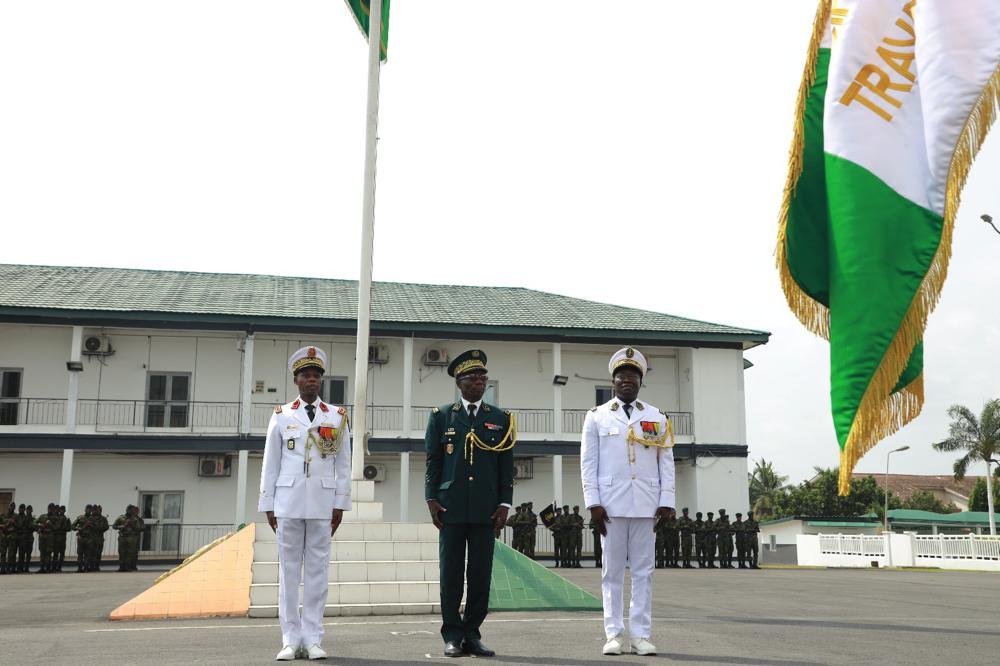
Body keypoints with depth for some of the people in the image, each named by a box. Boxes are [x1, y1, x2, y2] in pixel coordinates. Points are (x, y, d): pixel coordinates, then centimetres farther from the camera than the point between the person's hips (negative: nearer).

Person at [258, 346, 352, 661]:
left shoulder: (337, 417, 8)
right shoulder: (281, 416, 7)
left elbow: (344, 465, 7)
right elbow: (270, 464, 7)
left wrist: (340, 505, 2)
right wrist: (268, 505, 3)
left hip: (322, 504, 0)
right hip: (288, 502, 0)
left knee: (317, 570, 2)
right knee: (289, 570, 2)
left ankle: (313, 639, 8)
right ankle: (291, 639, 8)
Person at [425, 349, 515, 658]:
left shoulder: (501, 419, 10)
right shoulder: (441, 416, 7)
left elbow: (507, 466, 8)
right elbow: (432, 461, 6)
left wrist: (504, 504, 1)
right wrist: (431, 499, -2)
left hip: (486, 510, 1)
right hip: (451, 508, -1)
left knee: (481, 574, 3)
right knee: (451, 573, 2)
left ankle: (472, 634, 13)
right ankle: (452, 635, 11)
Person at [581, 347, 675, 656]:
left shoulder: (657, 418, 10)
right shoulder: (597, 417, 7)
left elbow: (667, 463, 7)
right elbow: (588, 463, 3)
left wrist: (666, 502, -1)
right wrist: (593, 503, -5)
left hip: (646, 506, 1)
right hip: (611, 505, -1)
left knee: (643, 571, 3)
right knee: (612, 571, 2)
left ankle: (640, 634, 8)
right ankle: (614, 634, 7)